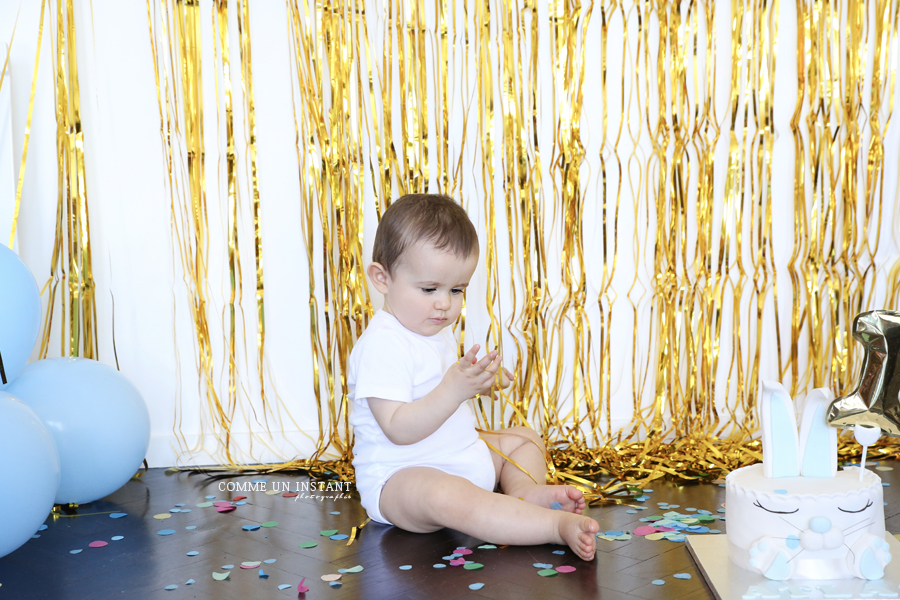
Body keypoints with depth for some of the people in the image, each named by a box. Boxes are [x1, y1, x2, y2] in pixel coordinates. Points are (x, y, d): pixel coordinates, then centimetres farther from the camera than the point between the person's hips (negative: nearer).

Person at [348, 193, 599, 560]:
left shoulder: (437, 332, 12)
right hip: (399, 479, -10)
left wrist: (476, 381, 7)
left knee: (524, 437, 20)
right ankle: (557, 526, -44)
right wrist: (453, 389, -38)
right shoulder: (381, 345, -20)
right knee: (446, 496, -41)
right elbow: (398, 429, -29)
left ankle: (525, 491, -11)